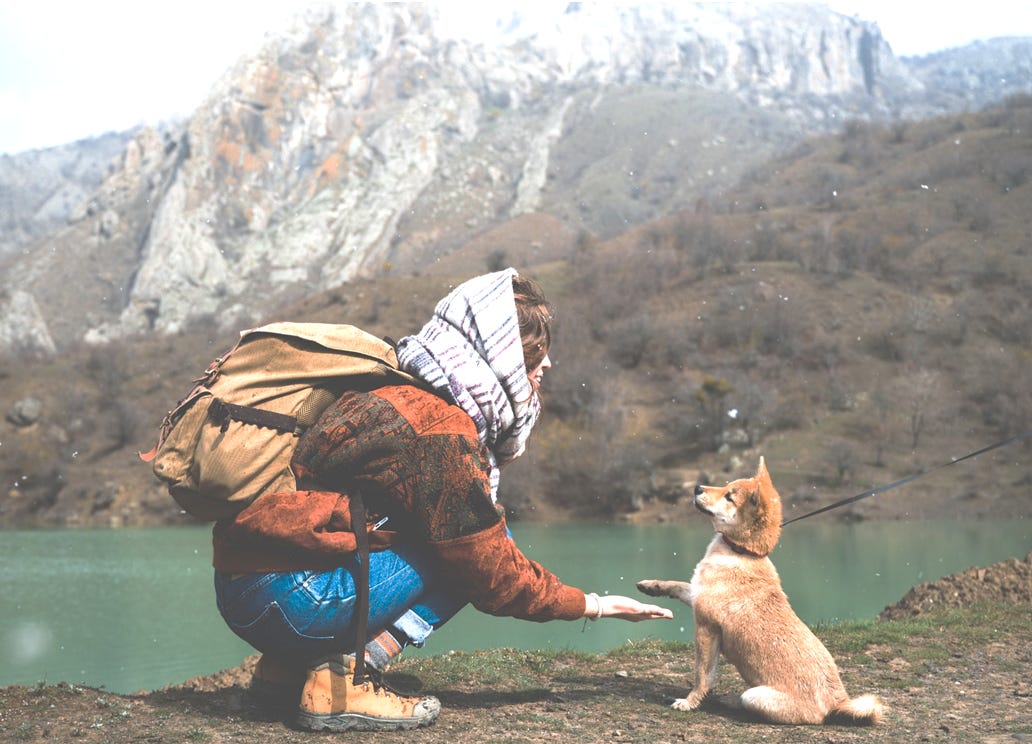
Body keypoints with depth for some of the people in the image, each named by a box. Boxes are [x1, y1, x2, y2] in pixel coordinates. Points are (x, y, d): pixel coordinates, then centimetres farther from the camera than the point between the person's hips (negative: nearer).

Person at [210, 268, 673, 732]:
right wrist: (592, 605, 4)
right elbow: (494, 576, -10)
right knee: (478, 543, -5)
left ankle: (287, 668, 12)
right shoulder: (441, 433, -16)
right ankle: (338, 680, -12)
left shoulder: (405, 394, 13)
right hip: (284, 599, -9)